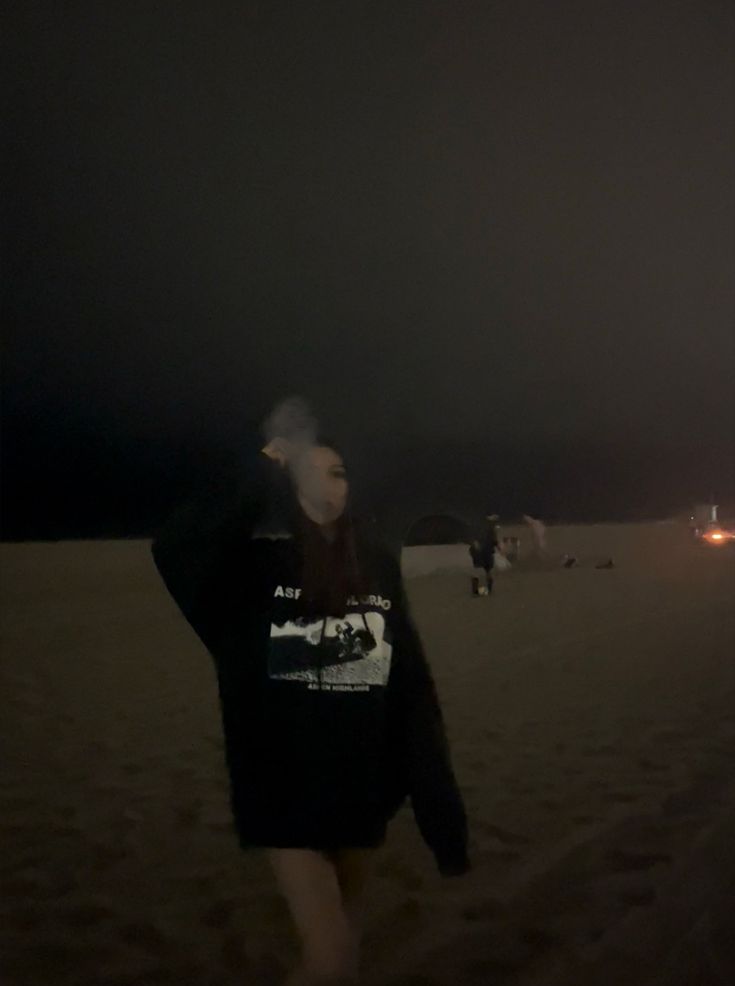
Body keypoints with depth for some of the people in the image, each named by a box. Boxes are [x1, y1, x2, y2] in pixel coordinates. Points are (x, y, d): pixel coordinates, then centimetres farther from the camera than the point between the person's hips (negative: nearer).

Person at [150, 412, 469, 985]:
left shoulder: (378, 568, 1)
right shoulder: (257, 563, -8)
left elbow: (412, 685, 1)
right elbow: (174, 551, -29)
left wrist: (439, 801, -1)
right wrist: (258, 475, -22)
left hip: (363, 784, 4)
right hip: (289, 789, -4)